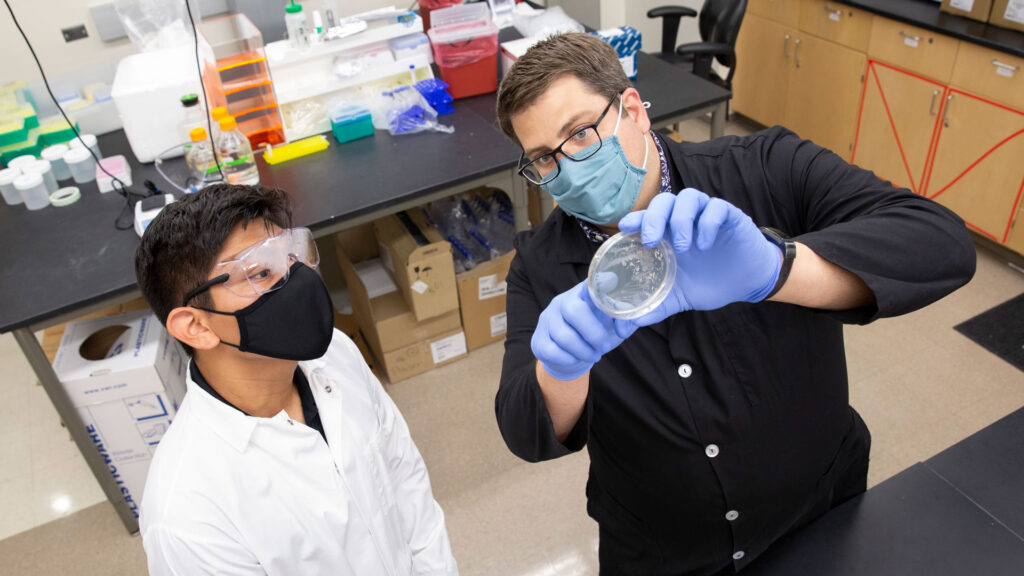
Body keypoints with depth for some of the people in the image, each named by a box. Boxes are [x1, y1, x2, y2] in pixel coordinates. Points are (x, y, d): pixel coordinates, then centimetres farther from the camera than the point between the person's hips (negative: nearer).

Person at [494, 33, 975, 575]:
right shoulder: (539, 266, -14)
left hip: (820, 510, 0)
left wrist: (767, 269, -48)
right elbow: (528, 437, -17)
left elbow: (945, 244, -31)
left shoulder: (767, 171, -20)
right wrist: (563, 370, -41)